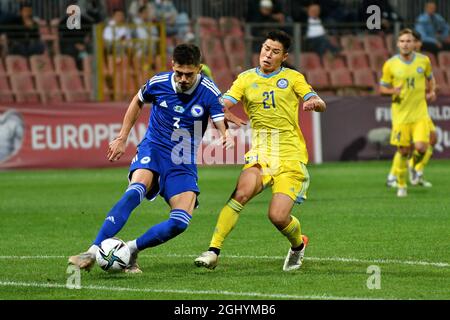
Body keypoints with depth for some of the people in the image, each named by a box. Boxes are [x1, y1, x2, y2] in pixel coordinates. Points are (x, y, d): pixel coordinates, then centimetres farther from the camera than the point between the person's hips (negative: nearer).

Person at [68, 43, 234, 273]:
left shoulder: (208, 92, -11)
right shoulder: (158, 83, -6)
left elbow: (222, 125, -16)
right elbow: (138, 101, 14)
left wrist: (226, 137, -41)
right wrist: (122, 138, 14)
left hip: (183, 163, 1)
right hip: (153, 150, -1)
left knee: (180, 223, -18)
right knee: (134, 192, -32)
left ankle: (132, 250, 2)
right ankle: (93, 252, -35)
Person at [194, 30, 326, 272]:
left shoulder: (293, 78, 9)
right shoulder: (246, 79, 11)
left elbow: (320, 104, 3)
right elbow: (223, 104, -1)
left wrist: (314, 102, -21)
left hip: (291, 156, -1)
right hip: (260, 152, 1)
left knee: (278, 216, -14)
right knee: (241, 193, -28)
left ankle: (298, 245, 20)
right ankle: (213, 251, -27)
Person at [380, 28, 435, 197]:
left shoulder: (423, 61, 1)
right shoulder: (390, 65, -5)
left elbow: (430, 78, 21)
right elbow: (382, 88, 4)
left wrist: (432, 91, 2)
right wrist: (393, 91, -17)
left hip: (420, 113, 1)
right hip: (400, 114, -1)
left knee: (421, 147, -14)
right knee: (403, 151, 2)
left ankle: (414, 167, 21)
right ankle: (401, 185, 22)